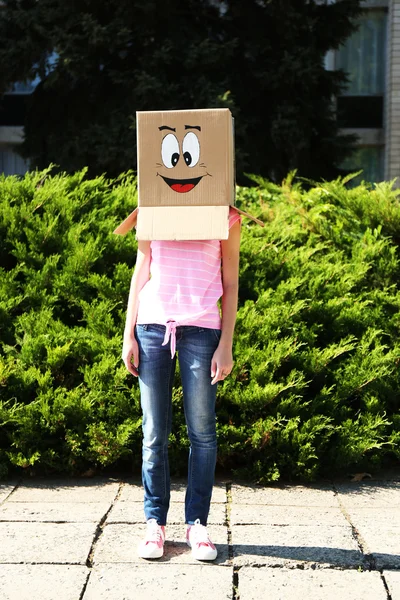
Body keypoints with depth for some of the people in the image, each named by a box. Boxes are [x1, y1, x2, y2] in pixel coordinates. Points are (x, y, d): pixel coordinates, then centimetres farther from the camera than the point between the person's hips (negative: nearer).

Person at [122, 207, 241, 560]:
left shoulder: (225, 217, 6)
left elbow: (230, 284, 6)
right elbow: (141, 274, 11)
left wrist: (226, 345, -1)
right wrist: (129, 335, 5)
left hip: (201, 328, -1)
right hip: (152, 324, 1)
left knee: (202, 432, 1)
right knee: (154, 433, 3)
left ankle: (197, 523, 13)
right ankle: (155, 523, 14)